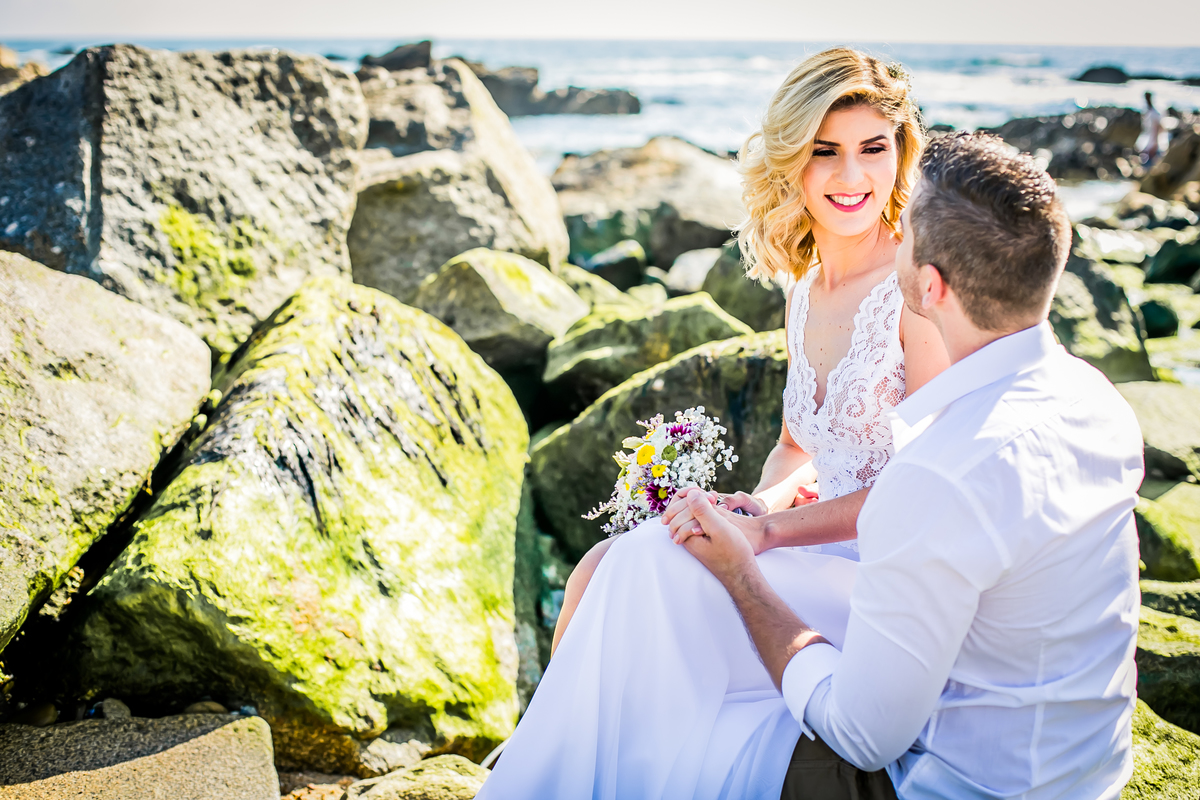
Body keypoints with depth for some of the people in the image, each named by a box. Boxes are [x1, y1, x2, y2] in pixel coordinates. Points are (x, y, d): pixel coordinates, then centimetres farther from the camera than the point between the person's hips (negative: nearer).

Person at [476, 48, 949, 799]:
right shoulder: (806, 291, 10)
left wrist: (772, 530, -19)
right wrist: (760, 504, -3)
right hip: (828, 559, 7)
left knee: (645, 566, -22)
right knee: (606, 566, -12)